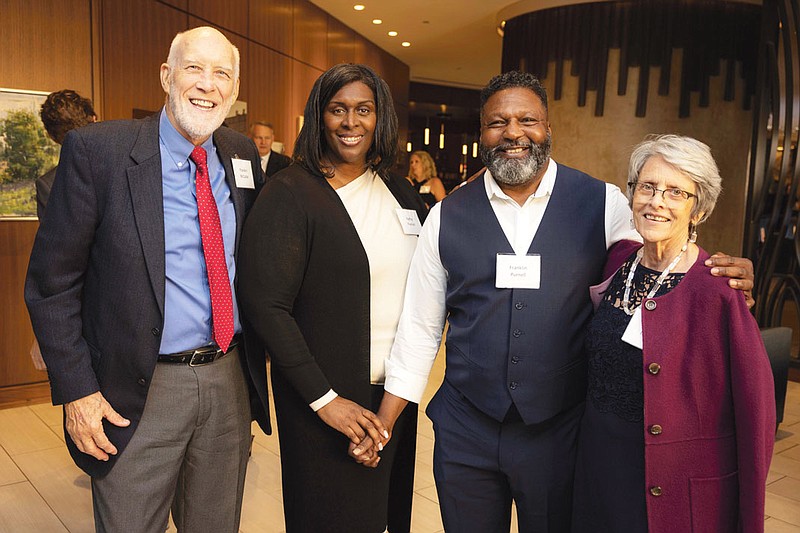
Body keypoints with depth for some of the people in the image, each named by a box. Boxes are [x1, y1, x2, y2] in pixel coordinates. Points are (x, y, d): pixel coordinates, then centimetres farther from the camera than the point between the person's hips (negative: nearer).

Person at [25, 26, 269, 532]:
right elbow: (52, 283, -7)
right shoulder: (97, 149, -10)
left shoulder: (243, 155, 4)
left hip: (229, 380, 4)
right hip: (138, 393, -4)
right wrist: (76, 392, -11)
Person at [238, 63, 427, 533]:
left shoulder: (400, 192, 7)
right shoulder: (289, 194, -11)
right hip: (327, 395, -5)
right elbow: (266, 305, -16)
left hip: (396, 392, 6)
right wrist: (324, 399, -17)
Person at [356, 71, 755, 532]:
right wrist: (384, 422, 2)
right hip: (465, 429, 1)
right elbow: (420, 326, 3)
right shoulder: (448, 217, -1)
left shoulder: (605, 205, -5)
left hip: (561, 432, -1)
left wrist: (724, 278, -18)